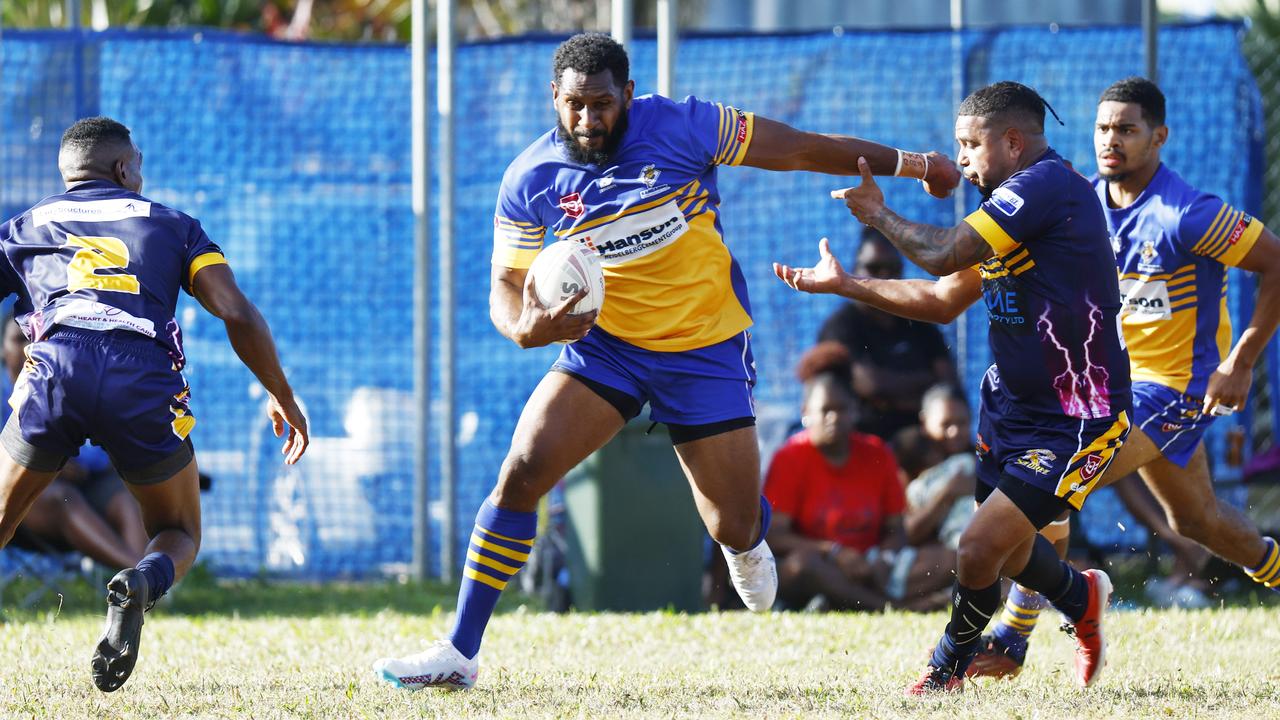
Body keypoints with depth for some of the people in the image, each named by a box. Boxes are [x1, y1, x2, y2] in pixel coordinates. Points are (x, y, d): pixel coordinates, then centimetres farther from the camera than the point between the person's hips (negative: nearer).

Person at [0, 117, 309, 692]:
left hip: (55, 368, 0)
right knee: (179, 536, 20)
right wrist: (283, 399, 23)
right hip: (147, 383, 0)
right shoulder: (171, 225, 25)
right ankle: (140, 585, -17)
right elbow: (238, 315, 13)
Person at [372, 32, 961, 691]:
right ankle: (460, 652, -11)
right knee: (521, 473, -18)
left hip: (706, 350, -1)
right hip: (603, 344, 1)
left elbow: (799, 149, -7)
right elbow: (506, 285, -5)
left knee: (735, 529, 2)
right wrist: (526, 327, -30)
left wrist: (906, 163, -1)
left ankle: (748, 542, 45)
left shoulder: (678, 127, -16)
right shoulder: (529, 181, -10)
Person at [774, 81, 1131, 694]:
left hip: (1075, 423, -10)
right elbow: (944, 300, 18)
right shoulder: (1008, 208, 11)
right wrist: (843, 285, 13)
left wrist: (878, 214, -8)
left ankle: (950, 665, 15)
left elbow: (943, 254, -25)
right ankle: (1082, 599, 48)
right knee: (1008, 549, 18)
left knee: (980, 548, -12)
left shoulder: (1047, 185, -21)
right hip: (1010, 406, 10)